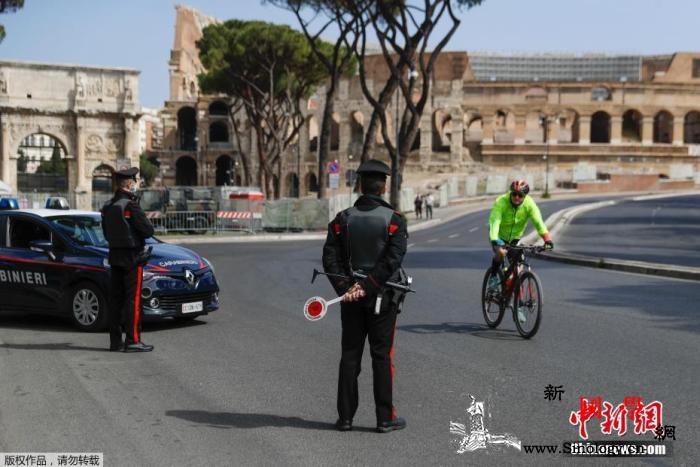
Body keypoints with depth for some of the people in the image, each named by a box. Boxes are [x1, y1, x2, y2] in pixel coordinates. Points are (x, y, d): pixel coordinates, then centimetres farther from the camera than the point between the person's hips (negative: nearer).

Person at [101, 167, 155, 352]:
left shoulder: (107, 207, 9)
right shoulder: (131, 205, -16)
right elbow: (148, 231, -16)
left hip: (114, 255, 8)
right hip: (132, 257, -8)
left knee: (116, 299, 10)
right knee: (133, 299, -4)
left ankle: (115, 340, 13)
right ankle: (133, 340, -5)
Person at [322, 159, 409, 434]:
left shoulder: (343, 219, 2)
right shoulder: (394, 220, -7)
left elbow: (330, 257, -6)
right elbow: (392, 260, -17)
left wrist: (344, 288, -12)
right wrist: (366, 286, -17)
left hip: (350, 297, 3)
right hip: (382, 297, -3)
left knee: (350, 356, 9)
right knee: (382, 357, 4)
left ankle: (345, 417, 12)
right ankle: (385, 418, 7)